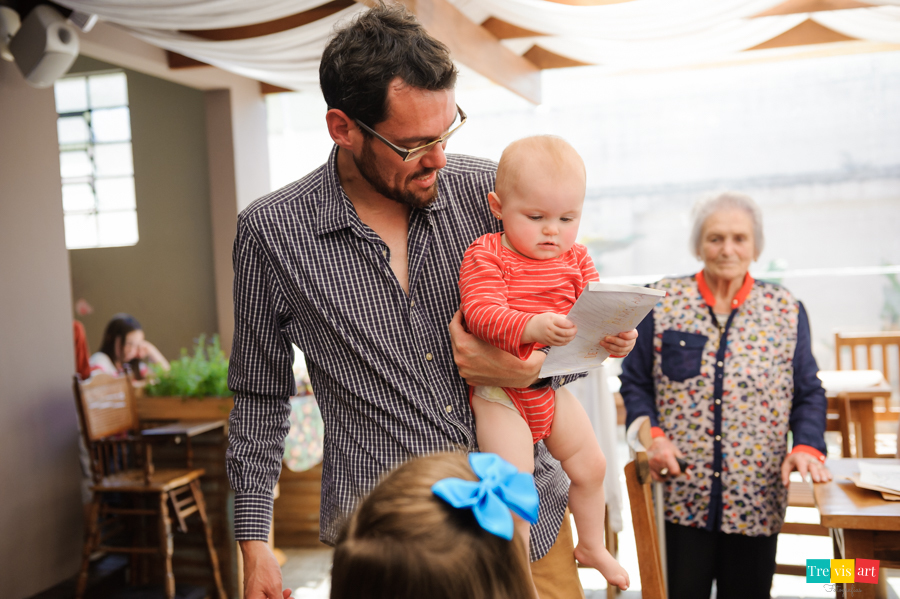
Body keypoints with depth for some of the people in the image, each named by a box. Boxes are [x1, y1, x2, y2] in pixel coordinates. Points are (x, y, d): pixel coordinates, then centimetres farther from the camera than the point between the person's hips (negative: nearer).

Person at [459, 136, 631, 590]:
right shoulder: (485, 255, -15)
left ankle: (592, 546, 41)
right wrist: (532, 327, -45)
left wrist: (617, 336, -21)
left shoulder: (575, 258, 4)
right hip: (499, 392, -6)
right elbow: (481, 313, -28)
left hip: (551, 387, 6)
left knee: (590, 466, 16)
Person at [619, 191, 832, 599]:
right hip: (680, 493, -1)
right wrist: (651, 436, -11)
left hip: (756, 499, 2)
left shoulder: (786, 310, 5)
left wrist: (807, 446, -10)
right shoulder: (662, 302, 1)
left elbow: (808, 394, 8)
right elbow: (635, 382, 4)